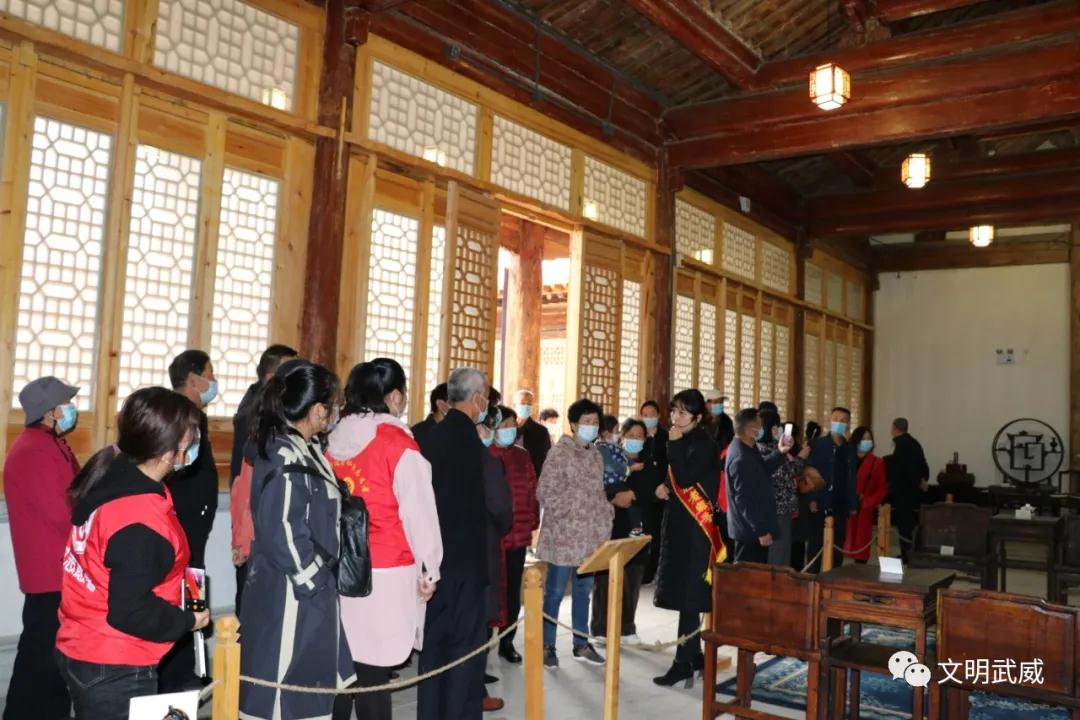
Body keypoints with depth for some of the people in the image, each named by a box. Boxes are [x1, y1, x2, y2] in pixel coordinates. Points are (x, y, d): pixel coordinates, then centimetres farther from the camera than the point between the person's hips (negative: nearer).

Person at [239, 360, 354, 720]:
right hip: (291, 594, -9)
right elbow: (282, 531, -25)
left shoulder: (303, 449, 8)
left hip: (307, 592, 9)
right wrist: (314, 582, -14)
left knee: (307, 687, 19)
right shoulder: (286, 458, -21)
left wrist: (320, 578, 14)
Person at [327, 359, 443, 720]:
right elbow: (418, 511, -10)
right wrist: (428, 568, 0)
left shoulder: (335, 439, 6)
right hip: (385, 572, -5)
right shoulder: (399, 443, -11)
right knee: (373, 670, 1)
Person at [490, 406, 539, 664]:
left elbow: (531, 490, 12)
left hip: (518, 534, 5)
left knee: (513, 590, 13)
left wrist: (533, 521, 5)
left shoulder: (522, 455, 10)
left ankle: (507, 642, 26)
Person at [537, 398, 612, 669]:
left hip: (591, 536, 7)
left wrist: (605, 518, 6)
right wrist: (570, 516, -14)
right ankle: (547, 645, 14)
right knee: (555, 591, 2)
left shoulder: (596, 455, 12)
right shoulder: (559, 453, -11)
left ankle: (581, 644, 26)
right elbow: (545, 493, -13)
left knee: (583, 591, 15)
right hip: (563, 536, -7)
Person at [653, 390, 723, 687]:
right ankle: (694, 654, 23)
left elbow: (685, 479, -25)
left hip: (696, 526, -9)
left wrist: (674, 444, -19)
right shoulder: (684, 442, 11)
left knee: (689, 595, -5)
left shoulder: (703, 443, -13)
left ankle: (684, 662, 1)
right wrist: (663, 486, 1)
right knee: (683, 592, 13)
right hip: (680, 523, 9)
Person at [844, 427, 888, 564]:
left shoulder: (877, 462, 3)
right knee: (843, 544, -2)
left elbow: (881, 489, 4)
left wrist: (866, 503, -7)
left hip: (864, 511, 0)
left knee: (860, 544, 0)